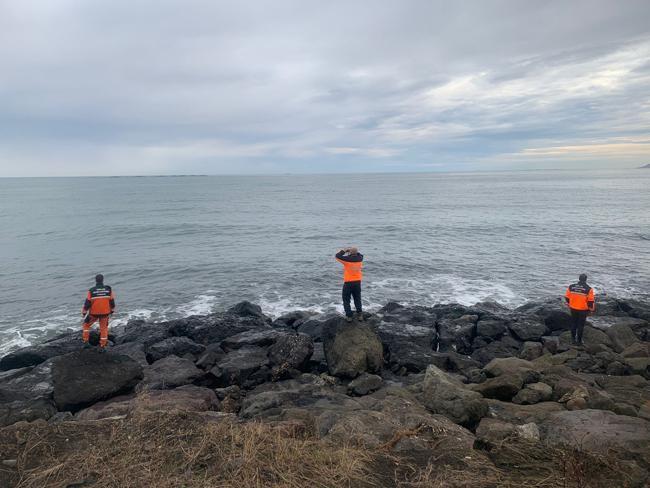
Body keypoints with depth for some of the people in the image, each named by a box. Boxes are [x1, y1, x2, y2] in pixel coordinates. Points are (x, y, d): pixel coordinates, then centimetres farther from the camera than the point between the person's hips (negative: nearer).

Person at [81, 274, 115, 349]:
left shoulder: (91, 291, -15)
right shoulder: (108, 289, -9)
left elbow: (87, 303, -11)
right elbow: (112, 301, -1)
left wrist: (84, 313, 1)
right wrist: (112, 310, 14)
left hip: (94, 313, -2)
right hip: (105, 312, 2)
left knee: (86, 324, 23)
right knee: (104, 328, 16)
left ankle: (85, 341, 22)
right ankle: (103, 345, 18)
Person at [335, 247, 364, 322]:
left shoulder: (347, 259, -19)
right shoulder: (360, 259, -4)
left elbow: (337, 256, -5)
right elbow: (360, 255, 22)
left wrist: (344, 251, 5)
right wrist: (355, 251, 16)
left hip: (348, 283, -5)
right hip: (358, 282, 5)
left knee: (346, 300, 8)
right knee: (357, 299, 18)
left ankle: (349, 316, 6)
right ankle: (360, 315, 18)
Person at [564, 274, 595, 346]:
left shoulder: (571, 287, -6)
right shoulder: (588, 289, -15)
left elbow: (567, 297, 1)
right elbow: (591, 301, -13)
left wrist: (569, 306, 16)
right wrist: (591, 309, 2)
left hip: (573, 309, 3)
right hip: (583, 310, -3)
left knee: (574, 324, 19)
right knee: (580, 325, 9)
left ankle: (573, 339, 26)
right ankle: (579, 341, 17)